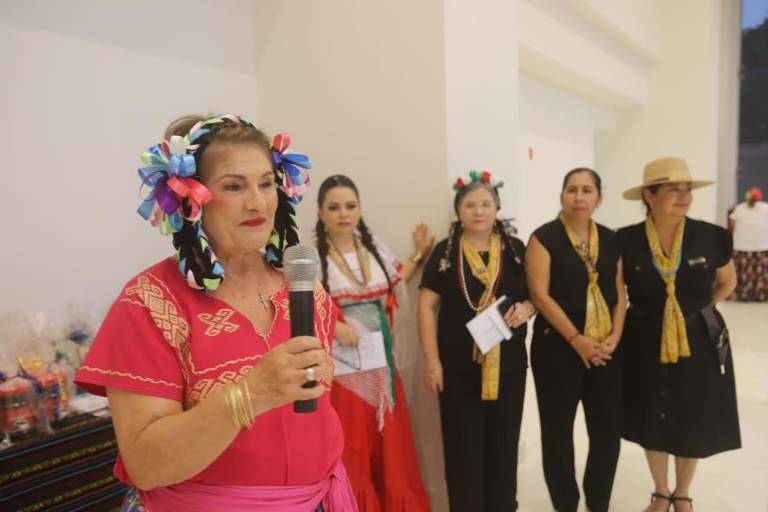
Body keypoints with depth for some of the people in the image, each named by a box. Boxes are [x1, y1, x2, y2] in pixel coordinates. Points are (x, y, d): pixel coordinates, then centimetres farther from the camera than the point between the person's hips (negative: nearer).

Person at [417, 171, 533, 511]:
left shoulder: (516, 249, 4)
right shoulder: (445, 252, -1)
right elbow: (427, 307, -3)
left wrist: (527, 307, -13)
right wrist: (432, 360, -8)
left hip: (508, 364, 2)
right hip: (458, 365, -2)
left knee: (503, 443, 14)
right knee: (462, 445, 7)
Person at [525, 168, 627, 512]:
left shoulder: (610, 240, 10)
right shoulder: (544, 238, -6)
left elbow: (620, 293, 11)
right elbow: (540, 294, -12)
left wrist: (615, 336, -4)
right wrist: (576, 339, -14)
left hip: (606, 350, 5)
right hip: (557, 348, -4)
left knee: (608, 430, 8)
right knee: (558, 431, 5)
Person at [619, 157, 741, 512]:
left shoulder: (712, 237, -9)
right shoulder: (626, 241, -13)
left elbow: (727, 283, 11)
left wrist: (699, 311, 5)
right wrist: (644, 314, 0)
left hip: (697, 342, 1)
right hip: (646, 343, -1)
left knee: (693, 424, 13)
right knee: (652, 423, 13)